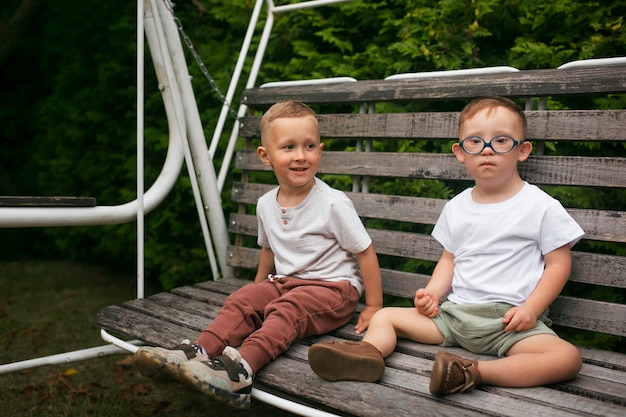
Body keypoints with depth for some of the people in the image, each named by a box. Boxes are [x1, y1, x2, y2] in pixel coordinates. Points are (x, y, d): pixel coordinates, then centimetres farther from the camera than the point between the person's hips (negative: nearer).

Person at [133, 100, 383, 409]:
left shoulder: (333, 204, -16)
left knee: (286, 310, -32)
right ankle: (196, 353, -32)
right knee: (241, 301, -17)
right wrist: (259, 289, 27)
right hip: (285, 281, 6)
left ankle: (242, 368, -52)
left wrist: (373, 308, -8)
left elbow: (365, 252, -10)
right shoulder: (266, 205, 2)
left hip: (333, 288, -6)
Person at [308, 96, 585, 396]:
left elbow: (559, 264, -1)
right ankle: (369, 353, -31)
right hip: (454, 313, 4)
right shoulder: (456, 208, 11)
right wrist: (432, 293, -1)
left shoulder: (542, 207, -3)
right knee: (384, 316, -1)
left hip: (510, 320, -4)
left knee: (567, 358, -31)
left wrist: (530, 309, -13)